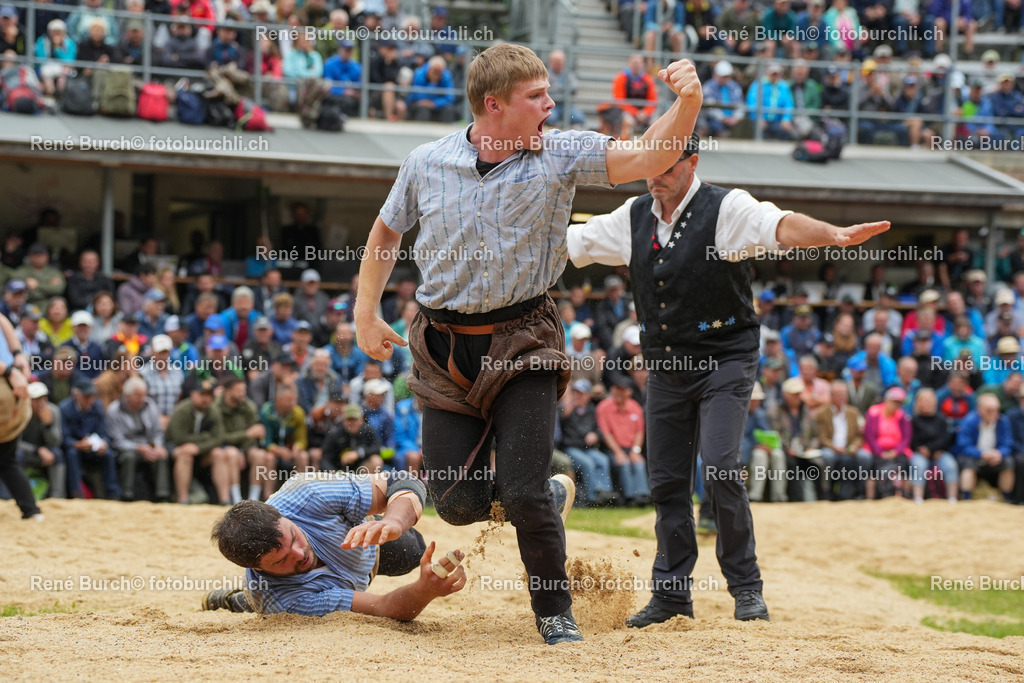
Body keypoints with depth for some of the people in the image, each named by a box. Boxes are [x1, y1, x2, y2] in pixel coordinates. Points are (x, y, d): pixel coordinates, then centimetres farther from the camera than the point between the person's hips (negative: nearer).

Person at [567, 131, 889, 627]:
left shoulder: (726, 209, -12)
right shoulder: (633, 218, 7)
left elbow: (781, 226, -29)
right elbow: (570, 243, 19)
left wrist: (835, 235, -48)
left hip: (725, 362, -5)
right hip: (664, 366, 6)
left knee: (720, 467, -17)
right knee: (666, 479, 6)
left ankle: (746, 586, -5)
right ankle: (671, 591, 17)